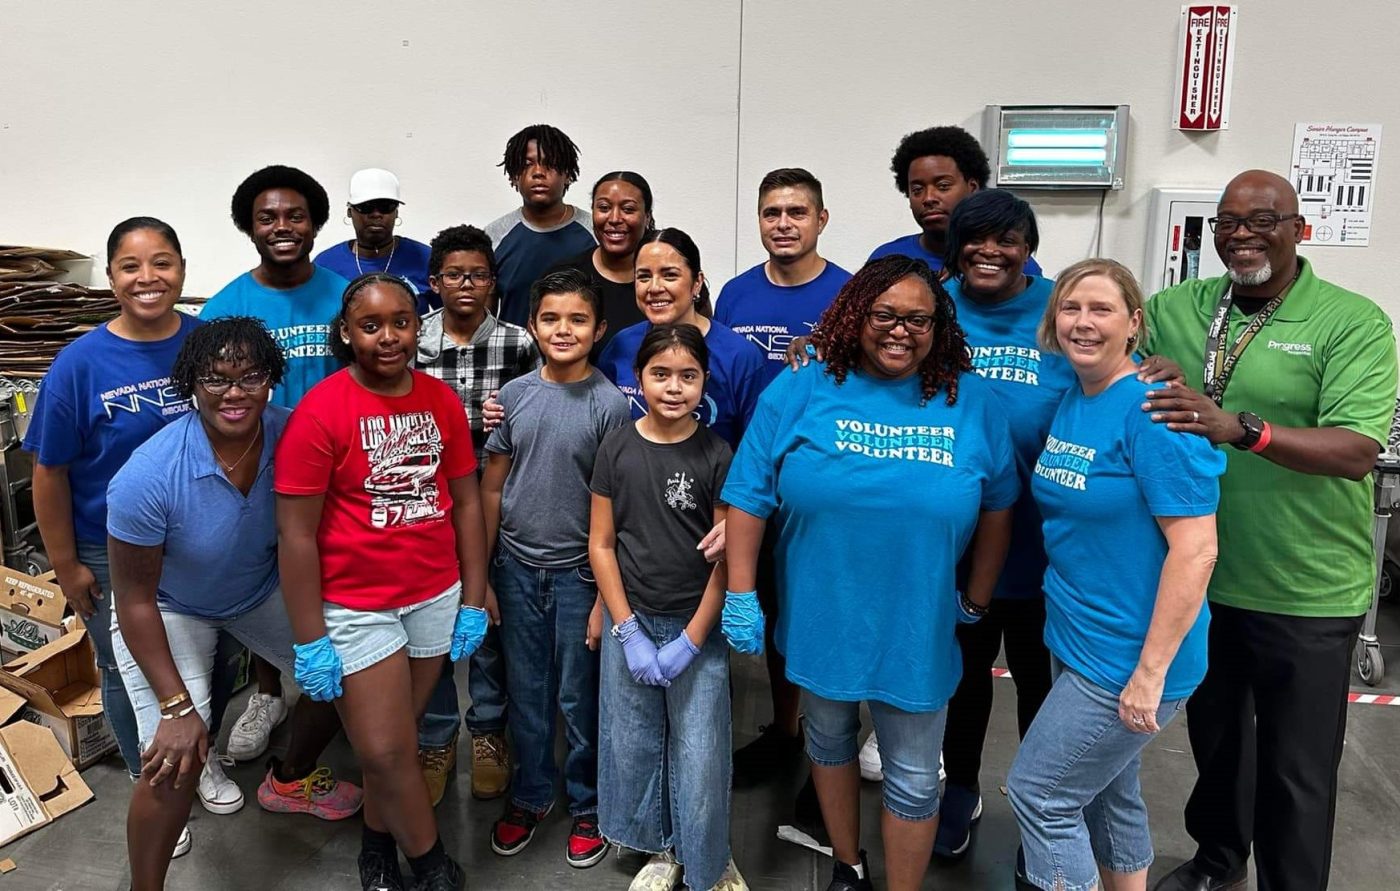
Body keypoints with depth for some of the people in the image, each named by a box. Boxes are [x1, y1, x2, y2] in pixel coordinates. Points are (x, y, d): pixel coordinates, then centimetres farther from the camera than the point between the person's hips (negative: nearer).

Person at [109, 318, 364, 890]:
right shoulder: (148, 476, -34)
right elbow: (136, 601, -24)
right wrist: (177, 708, -23)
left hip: (262, 590, 5)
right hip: (171, 608, -4)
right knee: (176, 761, -16)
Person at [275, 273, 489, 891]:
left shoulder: (442, 401, 1)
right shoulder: (320, 411, -13)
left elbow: (465, 503, 7)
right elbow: (296, 533, -12)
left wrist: (474, 602, 5)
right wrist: (310, 641, -11)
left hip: (436, 597, 4)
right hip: (356, 606, -3)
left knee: (396, 740, 13)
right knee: (386, 752, 3)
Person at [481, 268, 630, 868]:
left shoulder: (610, 404, -10)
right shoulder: (513, 395, 1)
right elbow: (492, 489, 6)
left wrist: (606, 598, -11)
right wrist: (479, 575, 5)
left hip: (578, 572, -3)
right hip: (517, 569, 3)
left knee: (578, 698, 9)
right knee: (526, 691, 16)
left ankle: (587, 805, 30)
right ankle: (531, 795, 36)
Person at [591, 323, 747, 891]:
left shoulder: (717, 455, -7)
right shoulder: (617, 449, -2)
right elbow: (601, 544, 0)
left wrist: (691, 640, -10)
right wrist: (628, 630, -7)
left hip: (698, 628, -2)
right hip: (630, 622, 2)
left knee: (700, 753, 3)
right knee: (633, 743, 11)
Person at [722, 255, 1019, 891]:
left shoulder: (974, 403, -5)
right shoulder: (799, 391, -8)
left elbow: (997, 507, 4)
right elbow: (748, 496, -7)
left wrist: (975, 602, 5)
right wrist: (740, 596, -9)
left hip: (917, 632, -1)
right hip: (820, 620, 1)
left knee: (913, 779, 11)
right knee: (829, 741, 22)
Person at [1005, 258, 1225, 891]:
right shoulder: (1070, 401, 5)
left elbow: (1195, 549, -22)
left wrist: (1150, 673, -21)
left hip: (1129, 657, -8)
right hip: (1078, 641, 8)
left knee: (1038, 793, 1)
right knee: (1107, 792, 22)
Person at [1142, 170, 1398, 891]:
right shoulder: (1177, 309, 1)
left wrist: (1240, 427, -35)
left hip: (1305, 594, -4)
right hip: (1201, 576, 4)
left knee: (1297, 768, 11)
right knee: (1214, 731, 24)